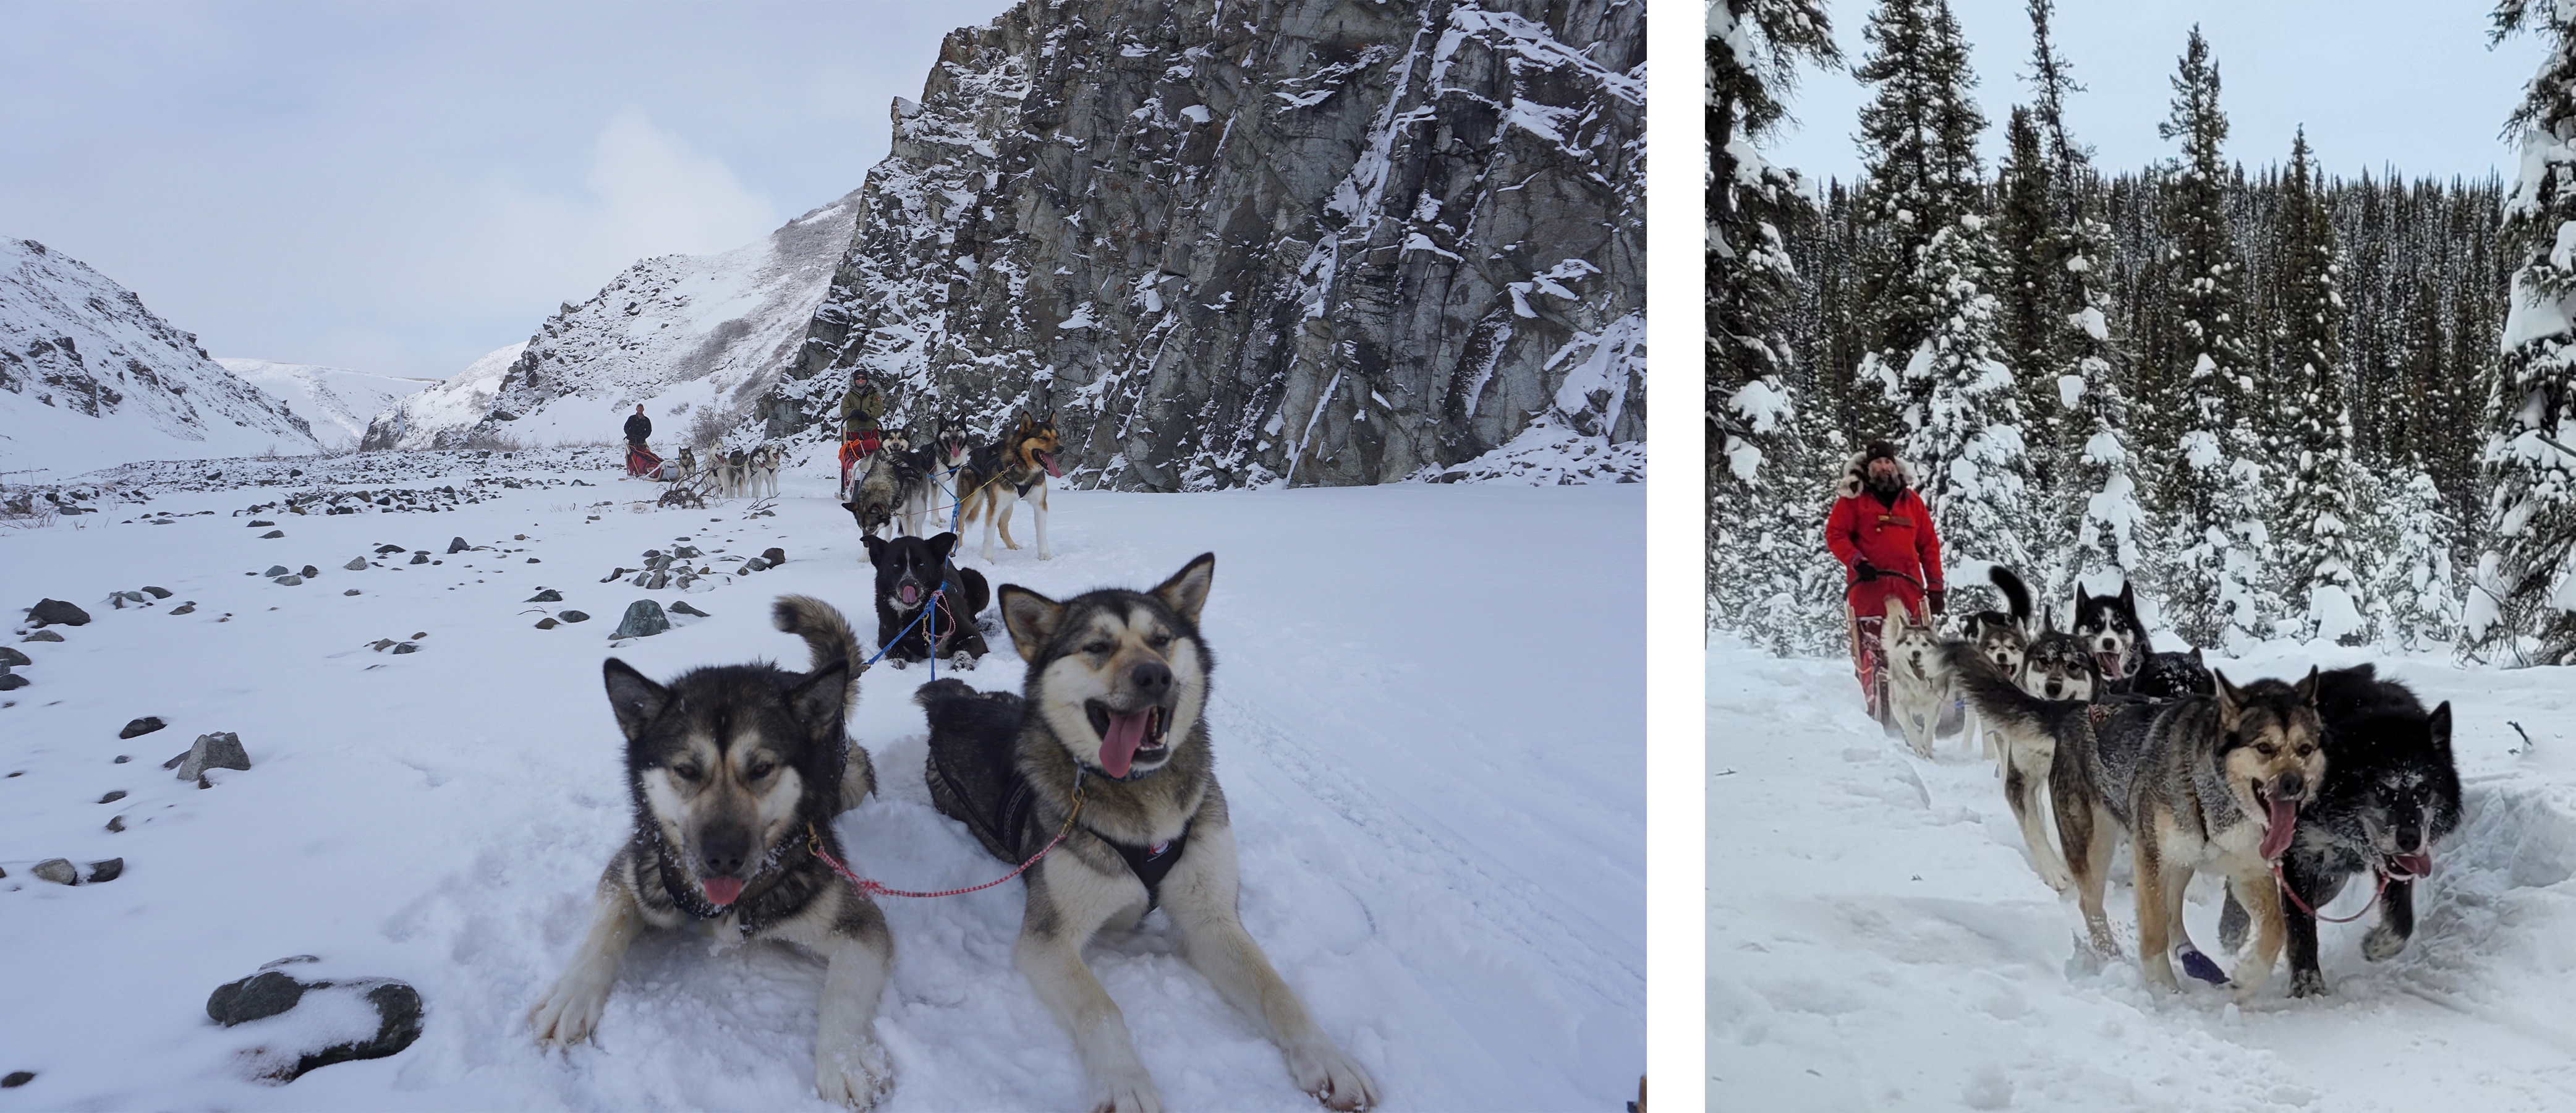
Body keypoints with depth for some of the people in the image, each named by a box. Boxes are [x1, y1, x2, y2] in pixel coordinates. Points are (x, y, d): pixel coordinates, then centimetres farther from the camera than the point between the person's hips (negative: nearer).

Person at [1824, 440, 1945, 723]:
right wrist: (1857, 562, -13)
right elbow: (1835, 534, 2)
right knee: (1871, 651, -8)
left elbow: (1929, 544, 17)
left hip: (1909, 587, 3)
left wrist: (1935, 587, 11)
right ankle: (1877, 711, -7)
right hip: (1868, 585, -3)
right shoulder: (1852, 498, 9)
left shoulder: (1911, 500, 18)